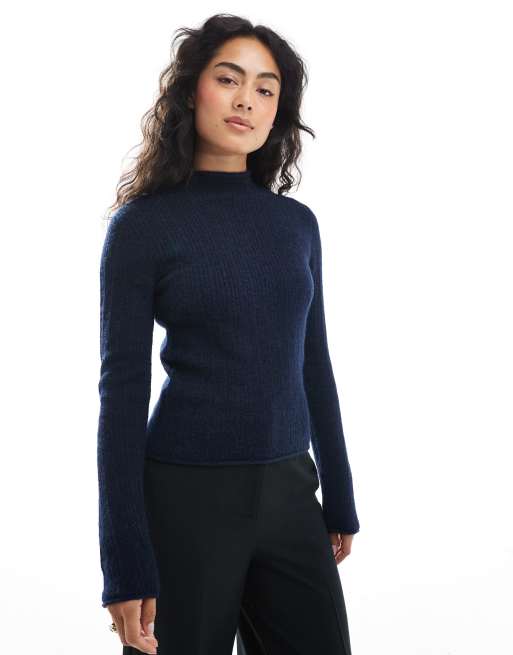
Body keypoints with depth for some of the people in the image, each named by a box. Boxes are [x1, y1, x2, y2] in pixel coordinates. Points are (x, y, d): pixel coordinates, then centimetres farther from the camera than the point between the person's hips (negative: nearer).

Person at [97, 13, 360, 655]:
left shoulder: (297, 223, 7)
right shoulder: (143, 223, -6)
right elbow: (123, 390, -9)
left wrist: (340, 502, 15)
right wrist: (126, 566, -12)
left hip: (289, 495, 4)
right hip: (186, 498, -4)